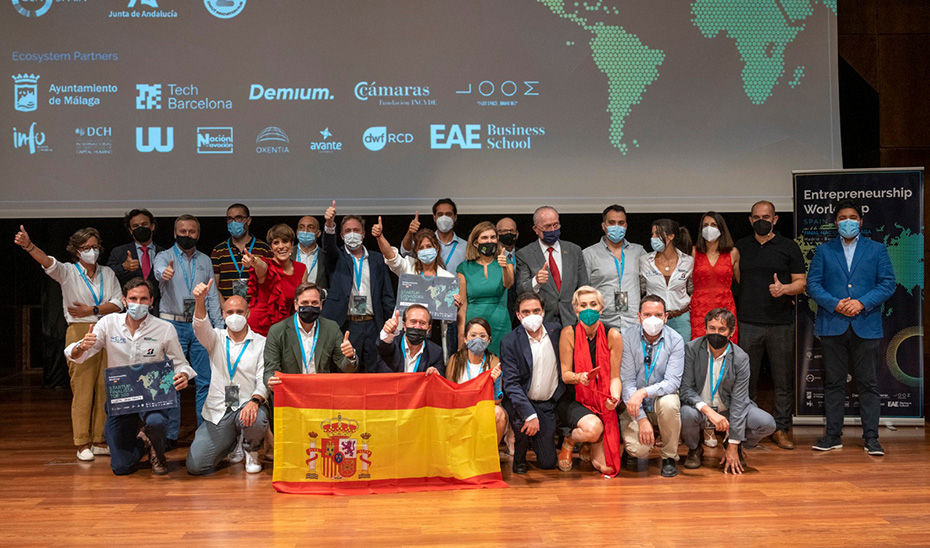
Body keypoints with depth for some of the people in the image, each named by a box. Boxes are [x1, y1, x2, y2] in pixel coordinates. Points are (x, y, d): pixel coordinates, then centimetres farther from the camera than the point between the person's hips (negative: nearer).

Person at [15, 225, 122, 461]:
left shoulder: (108, 274, 13)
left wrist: (92, 310, -8)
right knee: (82, 387, -6)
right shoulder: (69, 272, 2)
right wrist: (28, 246, -37)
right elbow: (48, 263, -18)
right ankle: (83, 443, 1)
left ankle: (100, 441, 14)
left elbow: (118, 303, 5)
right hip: (80, 333, -4)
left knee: (104, 387, 5)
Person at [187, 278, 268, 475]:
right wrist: (200, 301, -36)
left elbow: (264, 379, -6)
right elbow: (201, 327, -15)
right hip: (217, 412, 2)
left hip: (247, 407, -2)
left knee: (257, 420, -39)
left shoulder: (261, 343, 2)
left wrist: (255, 401, -28)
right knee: (195, 466, -10)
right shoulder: (216, 339, 7)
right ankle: (232, 442, 23)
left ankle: (251, 451, -1)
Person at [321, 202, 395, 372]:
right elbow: (328, 246, -15)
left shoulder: (377, 259, 14)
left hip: (371, 325, 2)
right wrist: (330, 224, -35)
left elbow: (387, 294, 12)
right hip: (345, 325, -2)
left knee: (371, 371, 4)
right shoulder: (337, 257, 8)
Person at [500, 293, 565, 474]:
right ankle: (519, 456, -3)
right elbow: (511, 384, -18)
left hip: (550, 404, 3)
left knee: (548, 463, 0)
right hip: (523, 401, -3)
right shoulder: (509, 342, -13)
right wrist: (530, 414, -29)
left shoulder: (556, 330, -2)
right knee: (522, 420, -36)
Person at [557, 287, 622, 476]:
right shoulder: (569, 333, -8)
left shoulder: (612, 336, -4)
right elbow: (564, 374, -5)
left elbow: (614, 376, -2)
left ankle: (589, 448, 27)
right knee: (593, 427, -35)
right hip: (575, 401, -1)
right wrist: (579, 377, -27)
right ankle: (569, 442, 2)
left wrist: (614, 397, -23)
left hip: (603, 403, 2)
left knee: (606, 467, -10)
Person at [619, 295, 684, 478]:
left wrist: (644, 392, -34)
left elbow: (672, 382, -17)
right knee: (638, 449, -23)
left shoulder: (675, 340, -10)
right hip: (635, 406, 0)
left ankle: (669, 457, -11)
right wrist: (641, 418, -20)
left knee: (668, 403, -36)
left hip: (662, 397, 0)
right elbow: (627, 381, -12)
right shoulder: (628, 338, -11)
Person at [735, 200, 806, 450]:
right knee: (746, 378, 2)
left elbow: (801, 282, 4)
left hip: (781, 323, -1)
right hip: (748, 323, 1)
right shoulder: (741, 247, 12)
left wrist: (784, 289, -17)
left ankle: (781, 429, 11)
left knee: (784, 379, 2)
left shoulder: (788, 247, 5)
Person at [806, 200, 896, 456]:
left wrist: (862, 303, -12)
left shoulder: (877, 250, 10)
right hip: (833, 326, 1)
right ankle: (833, 435, 12)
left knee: (868, 383, 1)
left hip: (866, 326, -1)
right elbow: (812, 284, 3)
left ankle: (871, 437, 7)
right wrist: (835, 304, -12)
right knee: (833, 382, 5)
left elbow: (888, 284, 2)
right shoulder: (823, 251, 11)